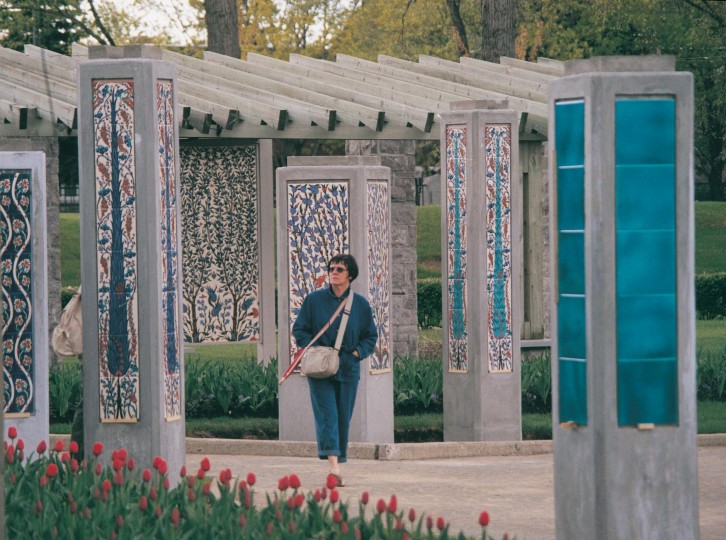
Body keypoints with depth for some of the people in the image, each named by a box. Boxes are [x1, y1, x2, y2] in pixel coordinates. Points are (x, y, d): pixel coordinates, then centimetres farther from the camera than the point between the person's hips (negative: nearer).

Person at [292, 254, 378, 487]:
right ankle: (333, 466, -25)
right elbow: (299, 329, 4)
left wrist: (357, 352, -6)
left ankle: (340, 458, 21)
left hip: (347, 369, 2)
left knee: (344, 417, 7)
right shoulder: (314, 300, 0)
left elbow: (371, 336, 11)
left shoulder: (361, 304, 4)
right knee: (327, 414, -14)